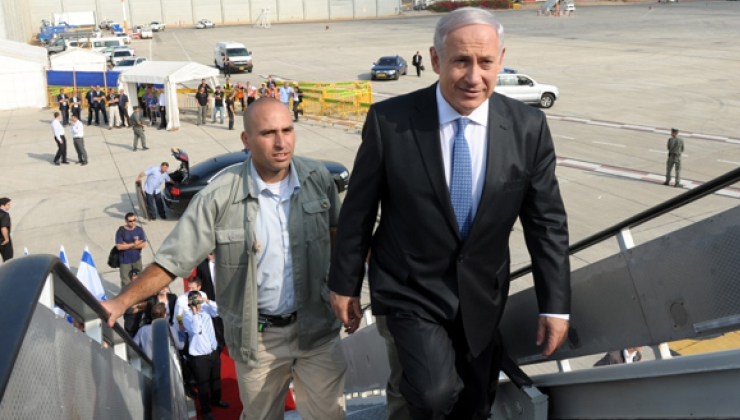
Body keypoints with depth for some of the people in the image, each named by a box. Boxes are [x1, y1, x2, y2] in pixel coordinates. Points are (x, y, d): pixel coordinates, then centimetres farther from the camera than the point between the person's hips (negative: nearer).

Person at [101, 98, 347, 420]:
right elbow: (173, 259, -14)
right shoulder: (220, 197, -18)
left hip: (317, 328, 2)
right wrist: (122, 302, -23)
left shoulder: (317, 178, -8)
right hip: (257, 337, -1)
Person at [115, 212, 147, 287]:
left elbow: (143, 244, -7)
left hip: (137, 259, 3)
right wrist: (134, 244, -16)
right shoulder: (121, 231, -11)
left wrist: (128, 246, -15)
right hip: (125, 261, -3)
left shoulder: (139, 230, -3)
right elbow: (119, 246, -17)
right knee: (126, 282, -2)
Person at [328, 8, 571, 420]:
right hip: (411, 290, -3)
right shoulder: (390, 120, -17)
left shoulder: (528, 127, -10)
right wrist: (344, 284, 0)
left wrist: (556, 305, -4)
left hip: (482, 295, 3)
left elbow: (547, 219, -3)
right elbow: (358, 209, -6)